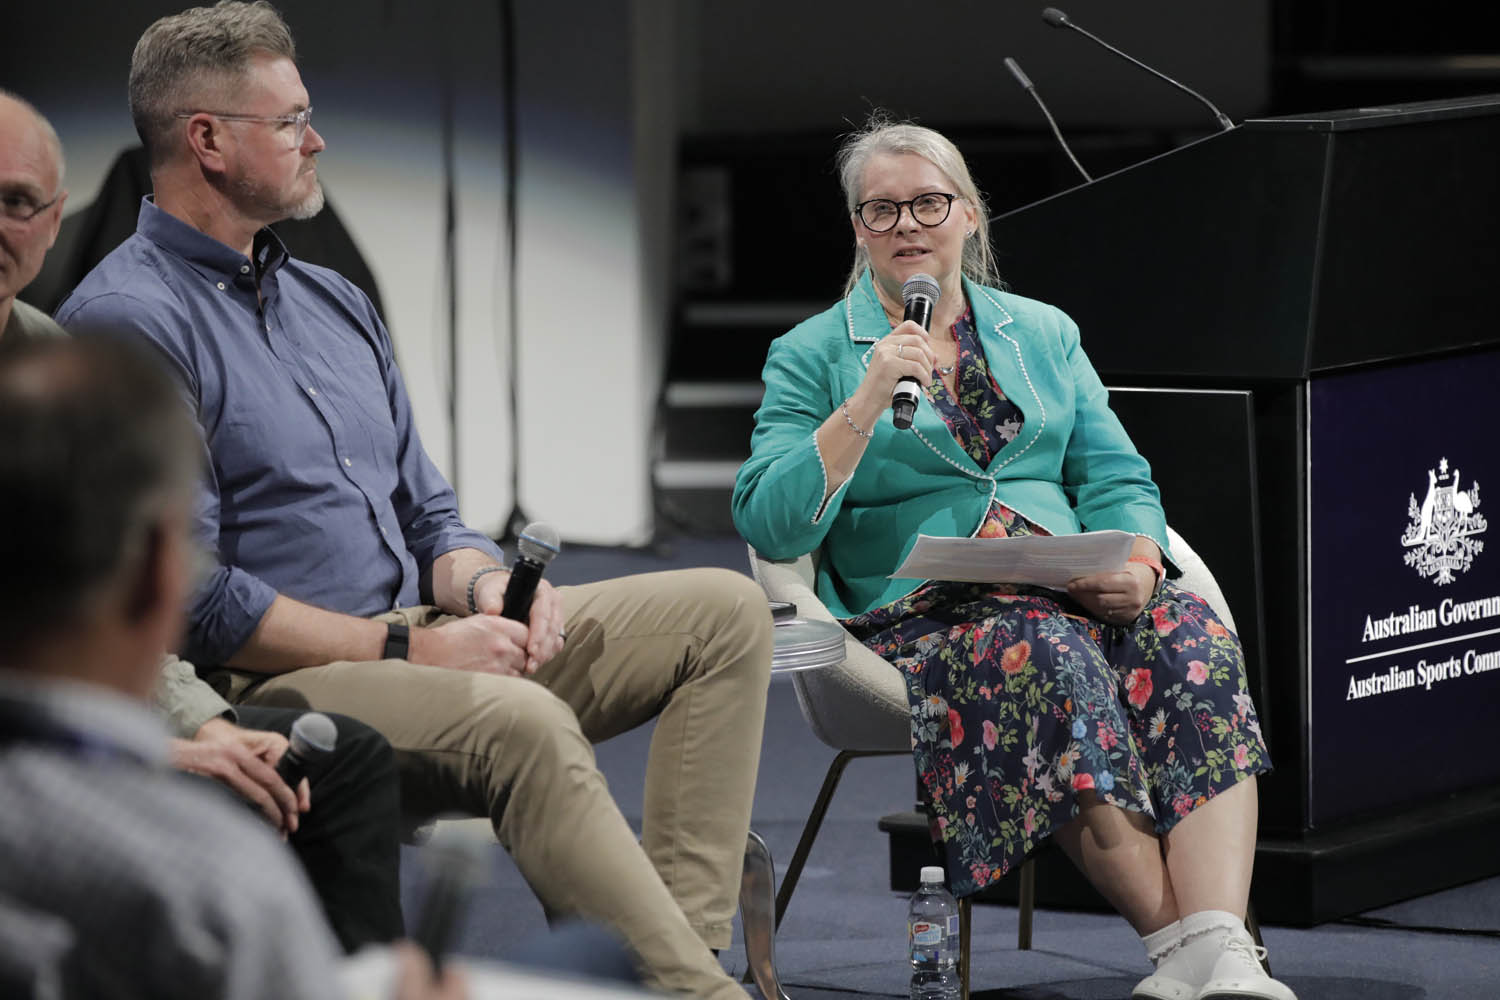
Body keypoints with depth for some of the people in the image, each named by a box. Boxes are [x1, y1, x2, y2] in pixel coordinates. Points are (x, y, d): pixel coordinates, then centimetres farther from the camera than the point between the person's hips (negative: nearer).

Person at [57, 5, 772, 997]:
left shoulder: (335, 303, 20)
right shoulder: (126, 323, -9)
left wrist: (484, 589, -1)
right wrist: (406, 648, -16)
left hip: (419, 642, 9)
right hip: (268, 686, -9)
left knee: (725, 609, -2)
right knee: (525, 724, -37)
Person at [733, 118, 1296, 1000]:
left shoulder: (1043, 333, 21)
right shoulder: (812, 356, 11)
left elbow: (1115, 478, 15)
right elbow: (771, 527, -1)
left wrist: (1136, 562, -8)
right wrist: (865, 406, -11)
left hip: (1076, 591, 4)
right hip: (920, 616, -3)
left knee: (1188, 631, -30)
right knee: (1053, 659, -37)